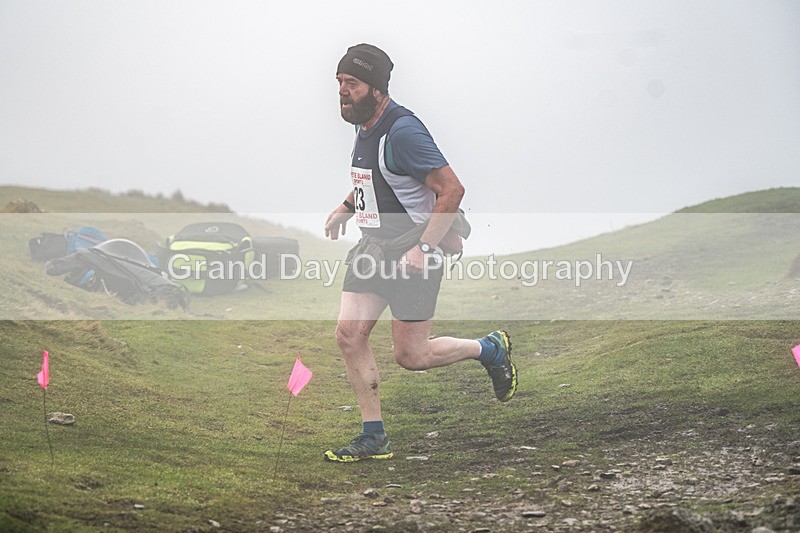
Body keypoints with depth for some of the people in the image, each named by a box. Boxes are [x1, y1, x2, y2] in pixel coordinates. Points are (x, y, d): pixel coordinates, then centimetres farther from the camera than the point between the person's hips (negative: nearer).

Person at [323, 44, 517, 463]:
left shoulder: (402, 131, -20)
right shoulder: (364, 127, 9)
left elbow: (452, 189, -22)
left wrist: (424, 248, -25)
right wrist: (345, 208, 16)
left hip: (412, 251, -8)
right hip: (373, 245, 9)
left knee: (411, 356, -3)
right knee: (349, 336, -2)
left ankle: (489, 349, 23)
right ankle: (373, 438, 7)